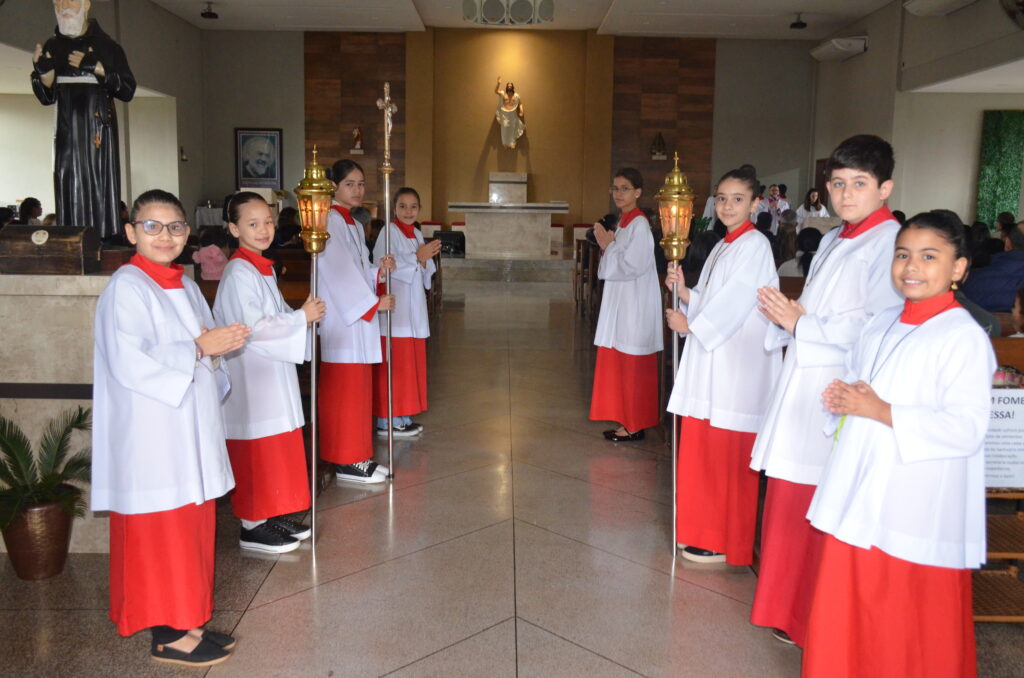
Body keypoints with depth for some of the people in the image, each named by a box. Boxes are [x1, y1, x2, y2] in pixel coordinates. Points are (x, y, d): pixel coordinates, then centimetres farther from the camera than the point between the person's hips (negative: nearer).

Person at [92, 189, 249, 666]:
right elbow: (130, 362, -21)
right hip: (151, 433, -8)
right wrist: (200, 348, -17)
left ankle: (187, 621, 26)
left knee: (192, 525, 13)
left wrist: (223, 345, -1)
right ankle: (168, 635, 13)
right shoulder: (126, 287, -12)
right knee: (160, 532, 1)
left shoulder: (184, 285, 13)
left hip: (191, 429, 8)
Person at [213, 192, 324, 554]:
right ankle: (252, 526, 12)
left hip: (273, 373, 9)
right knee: (255, 452, 0)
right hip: (250, 376, -9)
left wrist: (303, 314, 1)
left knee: (277, 448, 15)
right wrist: (301, 318, -17)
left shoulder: (264, 268, 12)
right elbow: (252, 328, -22)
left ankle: (270, 515, 28)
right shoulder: (239, 273, -17)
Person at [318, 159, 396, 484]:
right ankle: (347, 462, 3)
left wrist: (380, 269, 1)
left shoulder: (354, 225, 18)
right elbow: (339, 273, -16)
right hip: (342, 320, -9)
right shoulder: (330, 222, -10)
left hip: (359, 317, 9)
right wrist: (375, 302, -13)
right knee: (344, 389, -5)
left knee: (358, 389, 11)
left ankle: (358, 456, 19)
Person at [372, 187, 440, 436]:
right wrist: (417, 257, -13)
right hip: (393, 309, -8)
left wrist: (425, 259, -6)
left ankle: (403, 418, 19)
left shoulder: (417, 234, 15)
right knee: (392, 366, -6)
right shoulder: (389, 232, -7)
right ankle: (386, 421, 1)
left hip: (413, 309, 8)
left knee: (410, 364, 10)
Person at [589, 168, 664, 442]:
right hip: (620, 302, 9)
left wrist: (607, 246, -11)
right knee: (620, 365, 14)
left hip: (634, 304, -9)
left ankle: (634, 426, 9)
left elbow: (631, 267, -21)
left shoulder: (639, 225, -16)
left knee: (632, 367, -1)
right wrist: (607, 245, 0)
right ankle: (626, 420, 23)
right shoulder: (623, 222, 12)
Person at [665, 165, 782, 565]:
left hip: (737, 367, -9)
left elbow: (733, 305, -16)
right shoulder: (724, 247, 18)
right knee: (705, 453, 12)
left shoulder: (754, 246, -10)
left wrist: (688, 324, -5)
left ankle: (726, 544, 11)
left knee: (727, 457, -2)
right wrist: (683, 291, 1)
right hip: (711, 361, 9)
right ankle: (707, 532, 25)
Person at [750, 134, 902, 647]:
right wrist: (783, 317, 1)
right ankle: (789, 609, 31)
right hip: (803, 388, 8)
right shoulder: (832, 242, 17)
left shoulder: (890, 245, -11)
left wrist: (799, 323, -13)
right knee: (790, 504, 14)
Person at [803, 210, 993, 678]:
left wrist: (882, 412, -22)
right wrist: (840, 398, 0)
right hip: (858, 498, 7)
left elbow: (968, 428, -20)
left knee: (909, 637, 6)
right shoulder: (882, 324, 11)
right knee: (845, 612, 16)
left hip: (917, 511, -7)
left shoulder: (965, 337, -12)